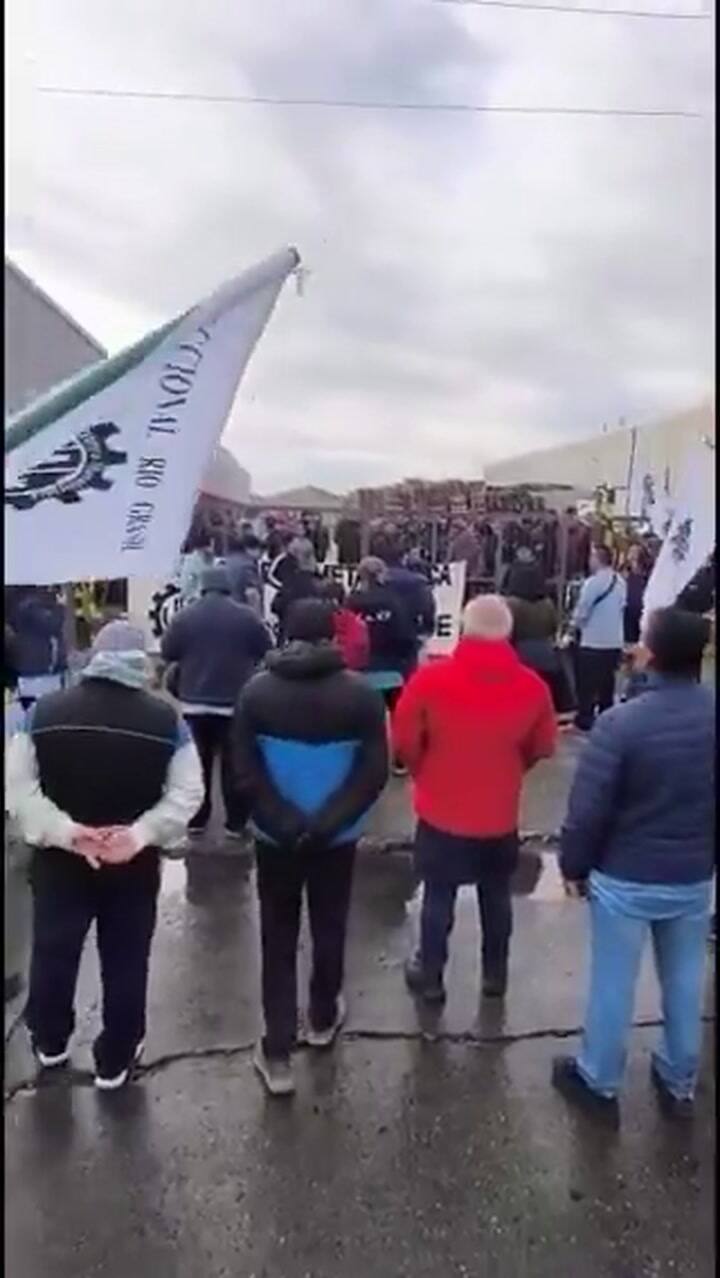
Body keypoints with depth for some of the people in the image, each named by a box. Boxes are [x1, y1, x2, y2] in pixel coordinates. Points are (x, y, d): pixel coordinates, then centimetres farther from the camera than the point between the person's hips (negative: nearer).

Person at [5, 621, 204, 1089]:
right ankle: (115, 1061, 30)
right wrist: (140, 835, -18)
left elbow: (18, 787, -10)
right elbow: (186, 794, -14)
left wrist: (66, 832, -17)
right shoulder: (166, 720, -10)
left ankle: (50, 1043, 45)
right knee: (126, 962, 15)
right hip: (135, 865, -1)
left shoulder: (43, 712, -7)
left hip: (58, 860, 2)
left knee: (53, 953, 24)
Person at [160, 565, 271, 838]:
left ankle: (196, 819, 18)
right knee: (234, 763, 5)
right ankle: (236, 823, 8)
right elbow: (266, 651, 3)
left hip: (194, 702, 2)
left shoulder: (183, 617, -2)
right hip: (235, 702, -1)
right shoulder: (246, 616, -5)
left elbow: (167, 654, 4)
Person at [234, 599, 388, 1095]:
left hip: (276, 836, 0)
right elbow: (374, 772, -13)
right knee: (330, 930, 20)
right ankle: (324, 1019, 41)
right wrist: (327, 822, -14)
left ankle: (277, 1053, 16)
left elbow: (246, 769, -10)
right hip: (337, 836, 0)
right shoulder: (361, 694, -10)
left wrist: (285, 822, -11)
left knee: (278, 939, 13)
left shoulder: (257, 691, -8)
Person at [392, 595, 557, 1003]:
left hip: (442, 812, -2)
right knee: (497, 897, 21)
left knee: (439, 897, 16)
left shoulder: (430, 678, -18)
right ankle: (496, 974, 38)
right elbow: (543, 748, 3)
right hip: (501, 815, 2)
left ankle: (430, 976, 31)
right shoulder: (533, 686, -12)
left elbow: (404, 742, -8)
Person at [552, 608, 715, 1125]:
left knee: (613, 982, 14)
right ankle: (679, 1083, 41)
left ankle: (599, 1083, 33)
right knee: (685, 981, 22)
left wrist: (574, 865, -2)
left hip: (625, 878, -4)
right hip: (695, 877, 4)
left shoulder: (621, 721, -24)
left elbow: (588, 807, -18)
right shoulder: (712, 714, -10)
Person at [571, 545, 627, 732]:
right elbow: (622, 608, 13)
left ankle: (584, 720, 6)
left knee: (587, 684, 2)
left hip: (592, 641, -7)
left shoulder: (593, 582, -16)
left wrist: (575, 624, 7)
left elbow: (581, 612, -12)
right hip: (614, 642, 7)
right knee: (607, 683, 15)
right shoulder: (620, 582, 6)